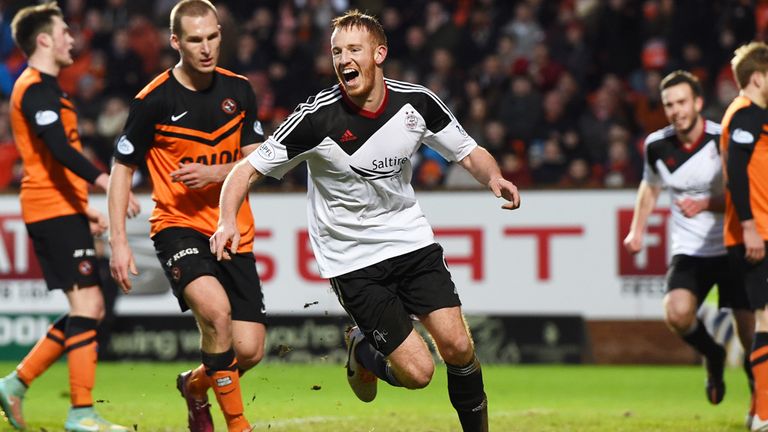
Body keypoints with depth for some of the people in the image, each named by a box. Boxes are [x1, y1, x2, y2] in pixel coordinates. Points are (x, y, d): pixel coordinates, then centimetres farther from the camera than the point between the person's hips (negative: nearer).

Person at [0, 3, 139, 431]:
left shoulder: (42, 88, 22)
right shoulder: (37, 88, -11)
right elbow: (59, 149, -25)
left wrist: (84, 208, 29)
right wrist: (108, 183, -33)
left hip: (61, 210, 10)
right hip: (55, 211, -10)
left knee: (90, 310, 10)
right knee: (87, 304, -13)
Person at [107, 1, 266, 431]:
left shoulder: (239, 90, 2)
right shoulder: (153, 101, -9)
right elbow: (122, 169, -1)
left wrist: (213, 174, -14)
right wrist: (119, 242, -8)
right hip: (178, 225, -4)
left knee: (249, 351, -2)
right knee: (216, 309, -32)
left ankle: (195, 385, 33)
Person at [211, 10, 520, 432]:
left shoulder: (416, 102, -7)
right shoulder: (317, 117, -18)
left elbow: (470, 153, 6)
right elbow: (247, 169, -12)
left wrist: (494, 178, -16)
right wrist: (228, 220, -30)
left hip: (411, 239, 3)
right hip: (351, 260, -3)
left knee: (457, 347, -10)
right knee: (417, 372, -11)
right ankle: (361, 349, 23)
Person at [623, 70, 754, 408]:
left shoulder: (724, 139, -14)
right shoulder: (657, 145, -2)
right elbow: (650, 186, 20)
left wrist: (705, 205, -25)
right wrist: (637, 230, 14)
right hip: (689, 250, 2)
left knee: (750, 334, -7)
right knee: (677, 313, -22)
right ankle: (712, 355, 10)